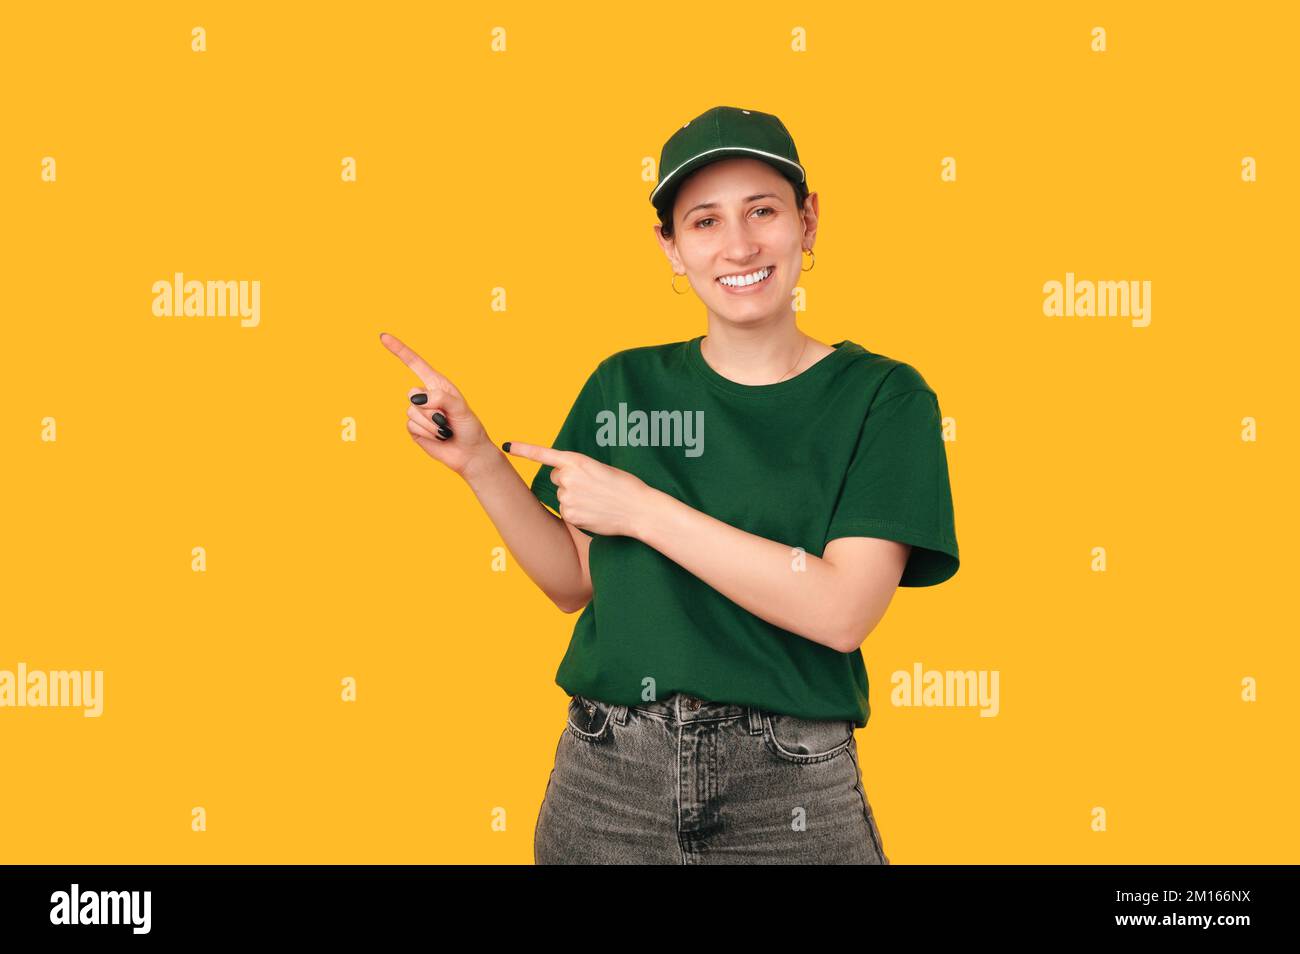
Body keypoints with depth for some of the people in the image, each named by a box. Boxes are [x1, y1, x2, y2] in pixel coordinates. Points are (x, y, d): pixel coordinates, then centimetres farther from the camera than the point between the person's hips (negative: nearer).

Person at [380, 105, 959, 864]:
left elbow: (842, 610, -17)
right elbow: (576, 581, 10)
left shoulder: (882, 396, -6)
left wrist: (642, 510, -16)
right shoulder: (623, 387, 3)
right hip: (609, 787, 3)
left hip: (790, 801, -2)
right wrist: (478, 460, -2)